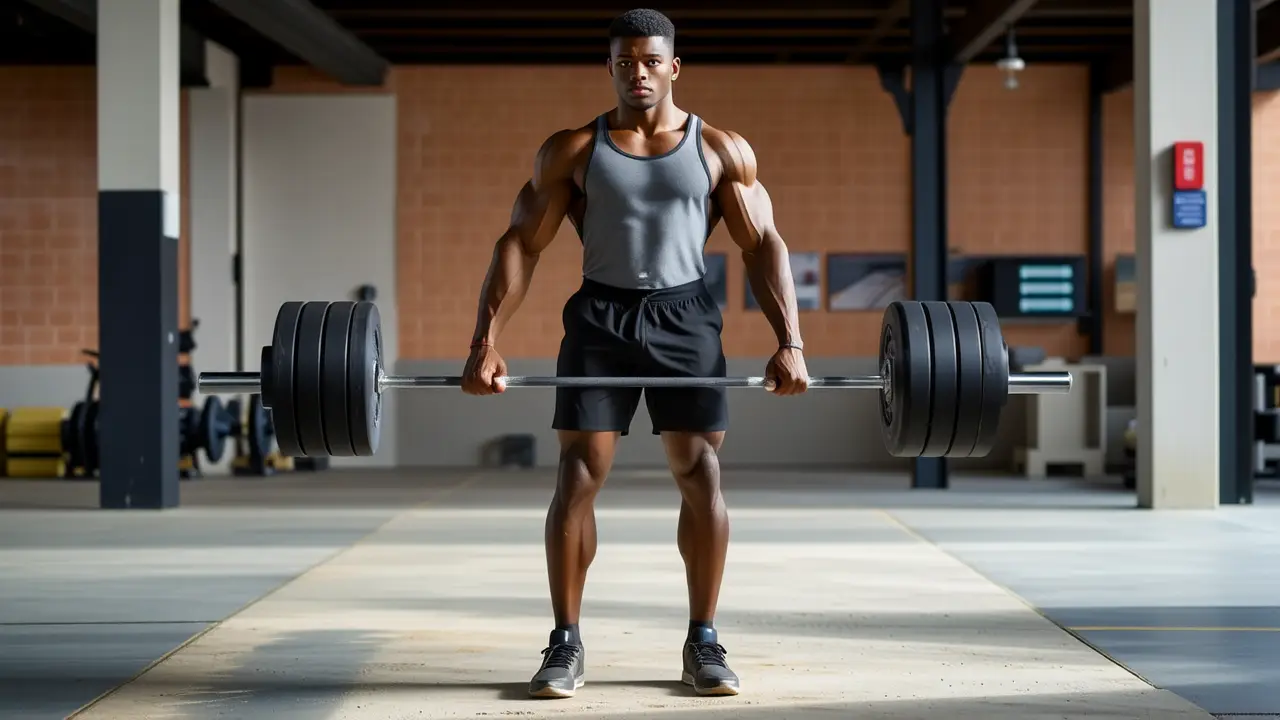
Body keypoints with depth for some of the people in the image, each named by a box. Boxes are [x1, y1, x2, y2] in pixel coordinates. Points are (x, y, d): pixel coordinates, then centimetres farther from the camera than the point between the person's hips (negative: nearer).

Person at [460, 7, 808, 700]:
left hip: (685, 316, 0)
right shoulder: (571, 150, 4)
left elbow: (764, 244, 2)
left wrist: (790, 343, -10)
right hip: (599, 317, 0)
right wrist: (485, 343, -9)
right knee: (577, 474, -6)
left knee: (701, 474, -5)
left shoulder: (722, 149, 4)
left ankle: (703, 641, 7)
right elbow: (518, 245, 1)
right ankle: (565, 643, 3)